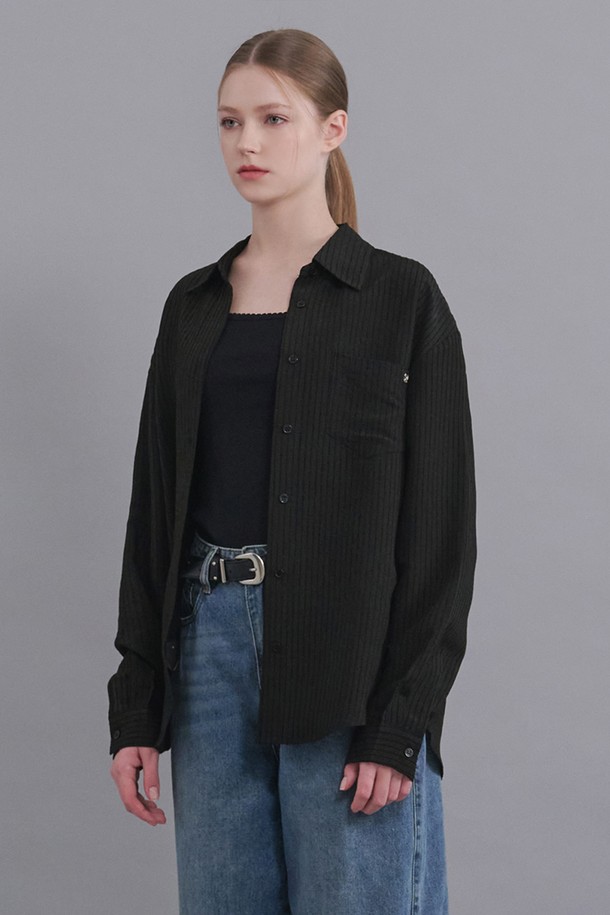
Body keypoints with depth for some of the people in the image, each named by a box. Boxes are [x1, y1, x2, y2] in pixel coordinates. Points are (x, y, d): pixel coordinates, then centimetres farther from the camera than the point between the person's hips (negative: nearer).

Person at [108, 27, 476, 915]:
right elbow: (155, 506, 11)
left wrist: (403, 720, -13)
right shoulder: (193, 304, 11)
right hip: (211, 644, 5)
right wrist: (135, 706, 7)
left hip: (351, 670, -5)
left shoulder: (400, 296, -4)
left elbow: (439, 525, -7)